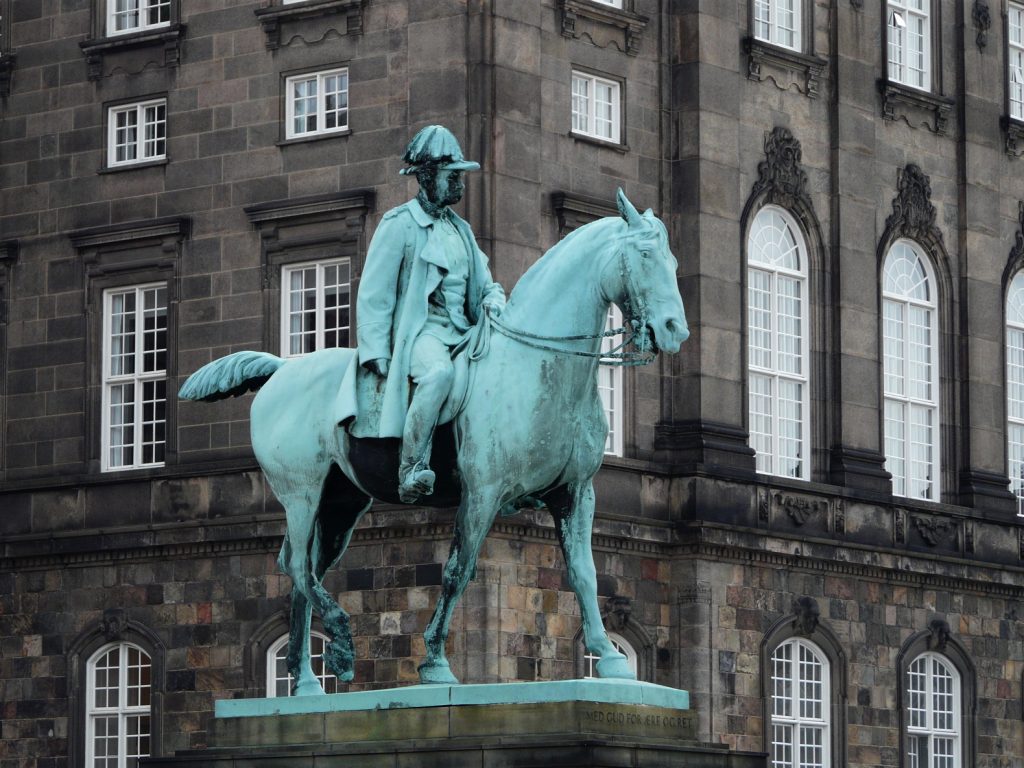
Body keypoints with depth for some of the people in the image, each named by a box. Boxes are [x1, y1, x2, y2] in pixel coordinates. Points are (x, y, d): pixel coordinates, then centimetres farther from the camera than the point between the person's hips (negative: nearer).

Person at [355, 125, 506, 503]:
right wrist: (376, 354, -12)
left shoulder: (461, 230, 21)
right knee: (439, 373, -38)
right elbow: (374, 294, -4)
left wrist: (493, 300, -1)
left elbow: (486, 283, 26)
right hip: (420, 329, -8)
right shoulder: (399, 224, 0)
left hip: (464, 331, 8)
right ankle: (411, 470, -36)